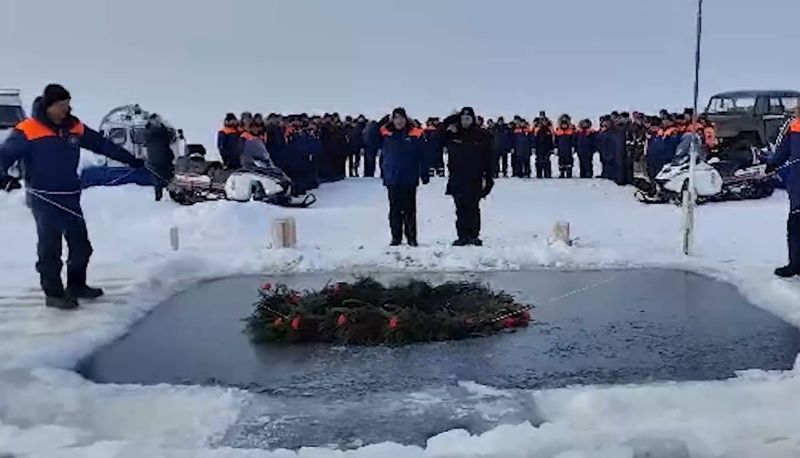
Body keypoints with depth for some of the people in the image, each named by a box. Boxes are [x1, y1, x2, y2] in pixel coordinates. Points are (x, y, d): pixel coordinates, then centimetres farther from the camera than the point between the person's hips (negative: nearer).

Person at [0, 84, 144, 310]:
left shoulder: (74, 128, 6)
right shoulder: (27, 131, -10)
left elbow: (103, 145, 13)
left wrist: (132, 160, 18)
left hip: (70, 197, 6)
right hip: (43, 199, -6)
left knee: (81, 245, 13)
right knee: (50, 248, -3)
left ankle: (76, 285, 29)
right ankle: (53, 293, 9)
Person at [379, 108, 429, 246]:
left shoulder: (415, 134, -1)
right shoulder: (386, 134, 6)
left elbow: (422, 156, -1)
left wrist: (424, 174, -2)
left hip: (409, 179, -2)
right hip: (392, 179, 2)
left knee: (409, 210, 3)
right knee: (395, 210, 7)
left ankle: (411, 237, 9)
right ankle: (396, 237, 13)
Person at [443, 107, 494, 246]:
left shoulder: (482, 135, 2)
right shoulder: (452, 134, 7)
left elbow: (488, 158, 2)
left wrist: (488, 177, -3)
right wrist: (448, 130, -4)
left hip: (474, 179, -2)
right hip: (457, 179, 2)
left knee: (473, 208, -2)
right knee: (460, 209, 5)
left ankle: (474, 235, 5)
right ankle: (462, 236, 10)